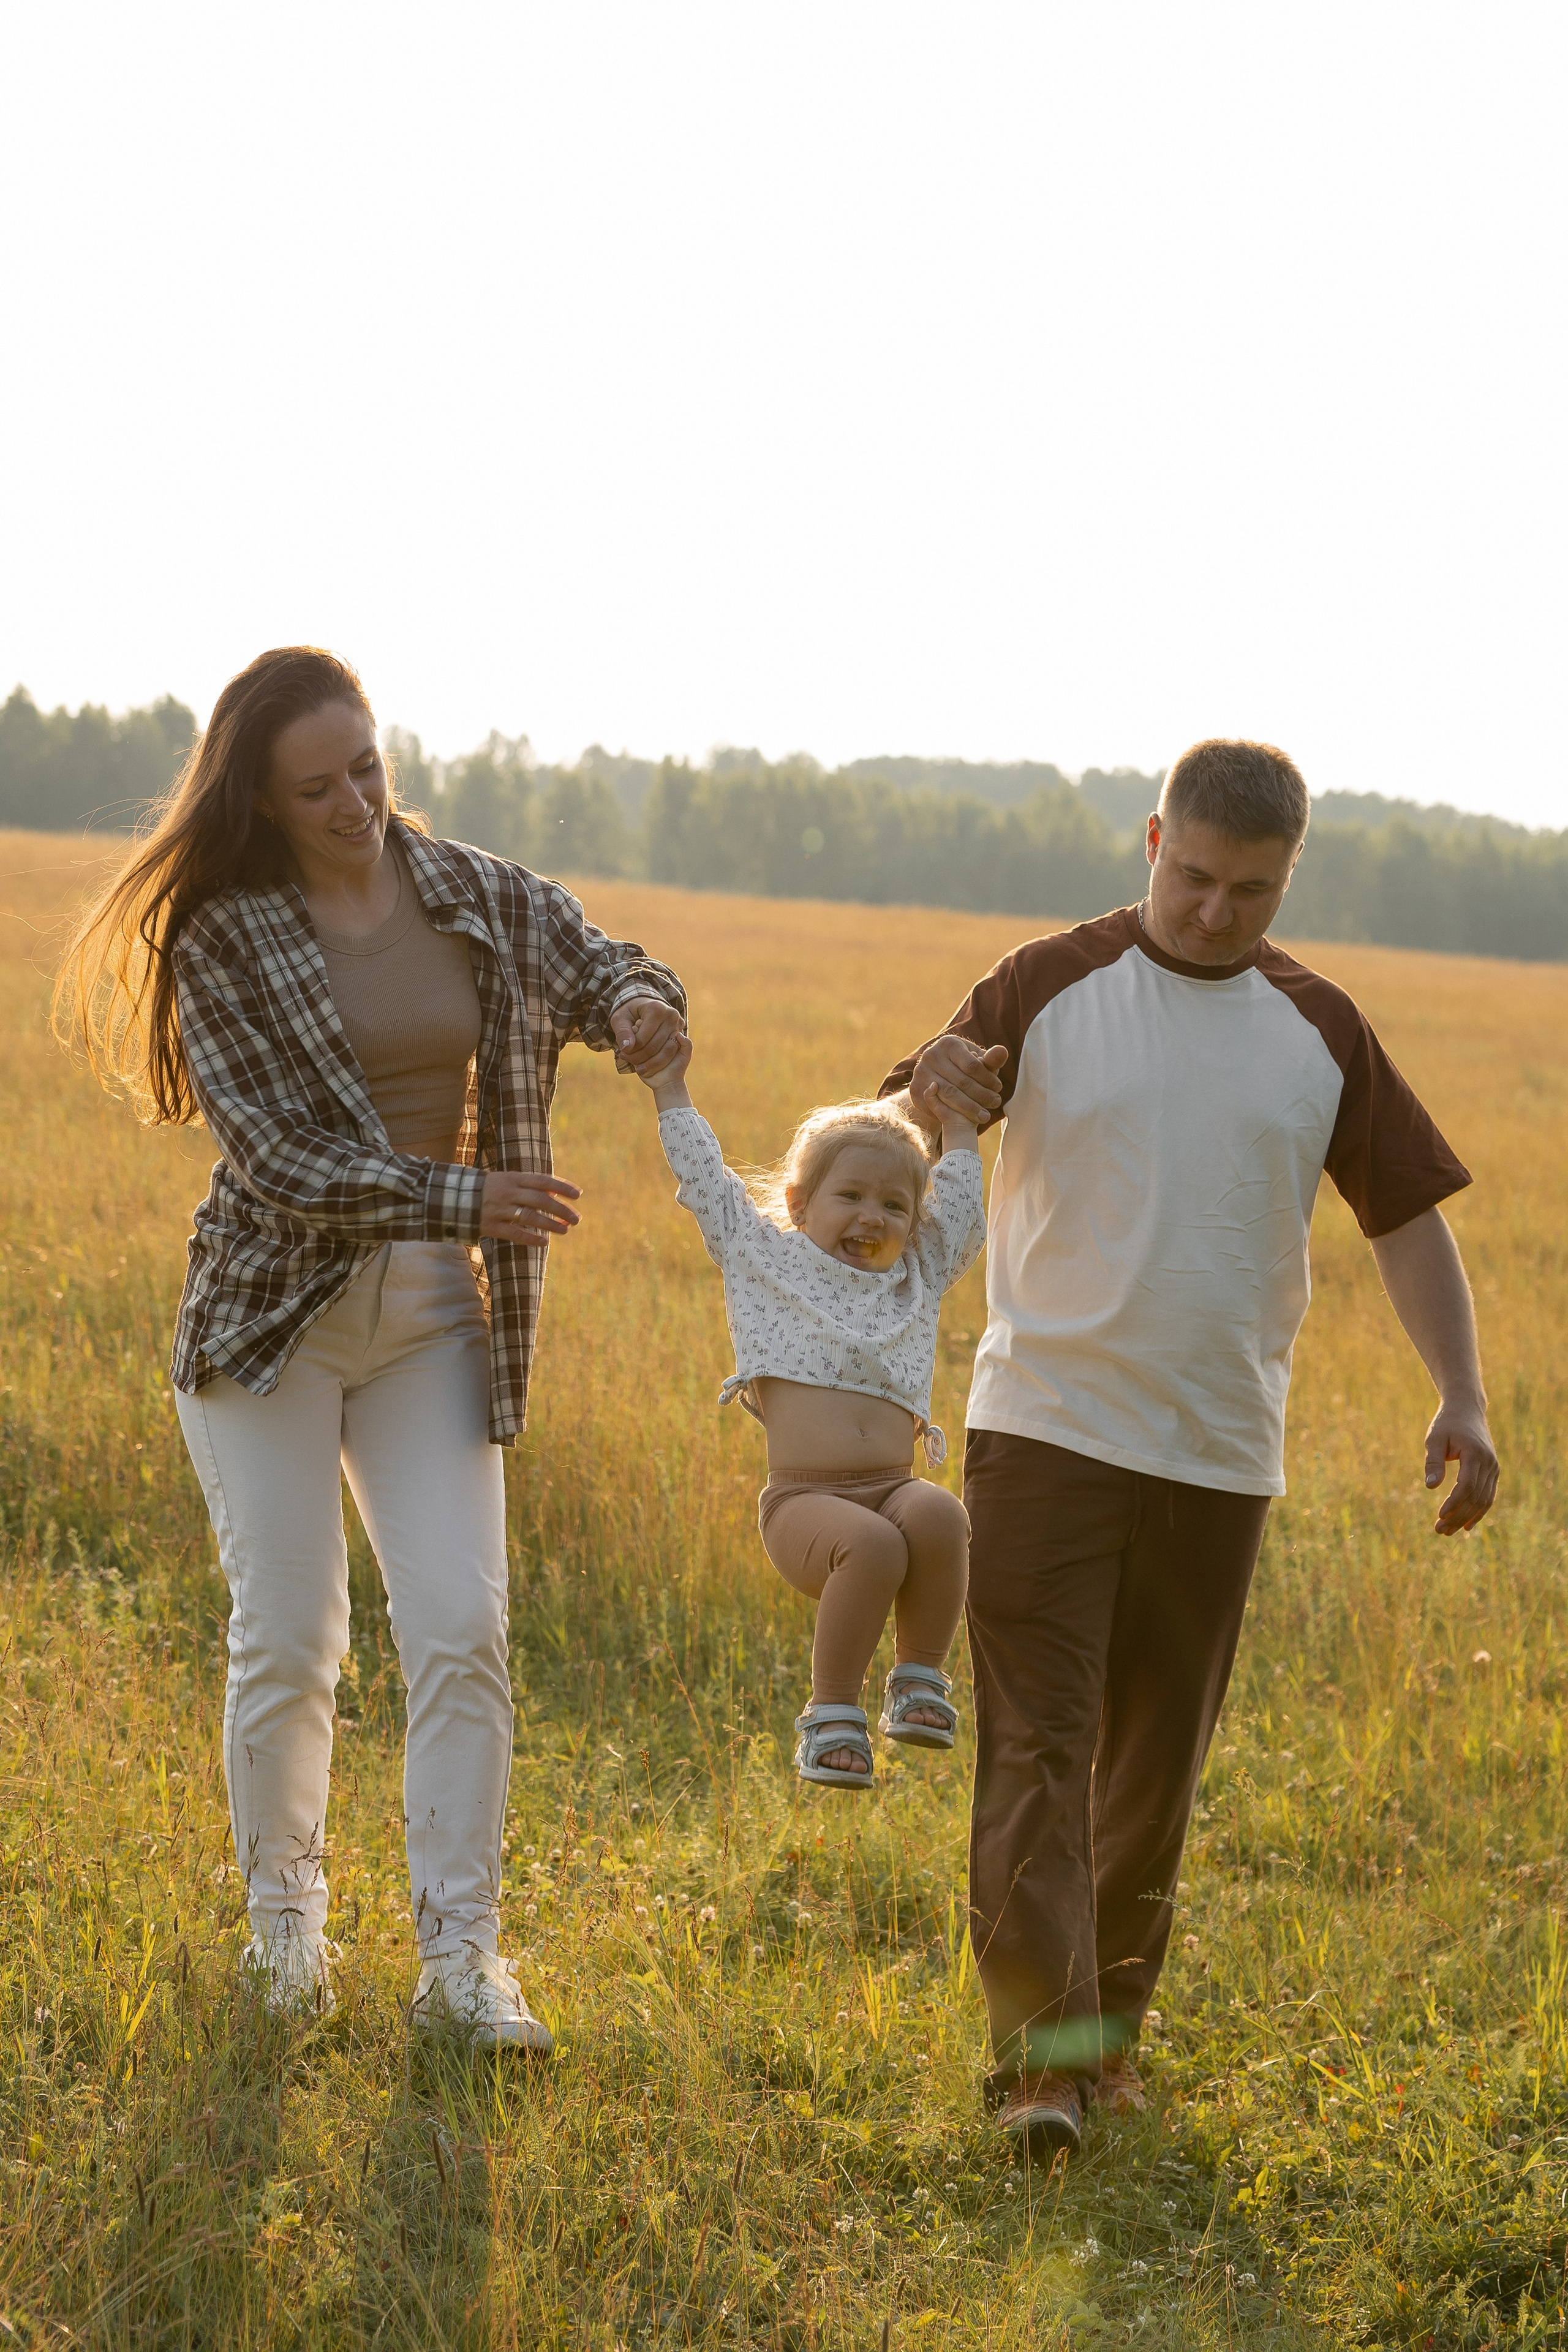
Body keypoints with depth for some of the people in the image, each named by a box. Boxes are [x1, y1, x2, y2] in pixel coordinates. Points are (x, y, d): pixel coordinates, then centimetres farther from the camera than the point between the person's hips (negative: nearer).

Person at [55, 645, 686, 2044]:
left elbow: (608, 975, 11)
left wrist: (640, 1007, -15)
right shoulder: (221, 940, -8)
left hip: (433, 1318, 2)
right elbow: (278, 1155, -14)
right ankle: (285, 1917, 22)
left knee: (463, 1637, -7)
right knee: (288, 1644, 0)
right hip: (273, 1311, -2)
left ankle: (460, 1958, 0)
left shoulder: (483, 901, 2)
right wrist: (465, 1200, -22)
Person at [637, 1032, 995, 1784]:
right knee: (871, 1545, -35)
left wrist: (957, 1120, 34)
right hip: (804, 1500, -3)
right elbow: (707, 1181, 21)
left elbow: (961, 1208, 33)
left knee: (938, 1514, -33)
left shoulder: (916, 1279, 23)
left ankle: (920, 1680, -18)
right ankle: (831, 1712, -22)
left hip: (894, 1489, 3)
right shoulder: (763, 1256, 16)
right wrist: (672, 1092, 26)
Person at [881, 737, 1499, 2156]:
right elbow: (911, 1127, -12)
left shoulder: (1319, 1032, 6)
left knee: (1157, 1767, 11)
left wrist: (1462, 1398, -7)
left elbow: (1409, 1217, 7)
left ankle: (1111, 2026, 25)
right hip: (1049, 1431, -3)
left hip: (1220, 1454, 3)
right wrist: (940, 1087, -38)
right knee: (1036, 1746, -9)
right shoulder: (1053, 988, -2)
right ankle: (1041, 2051, -11)